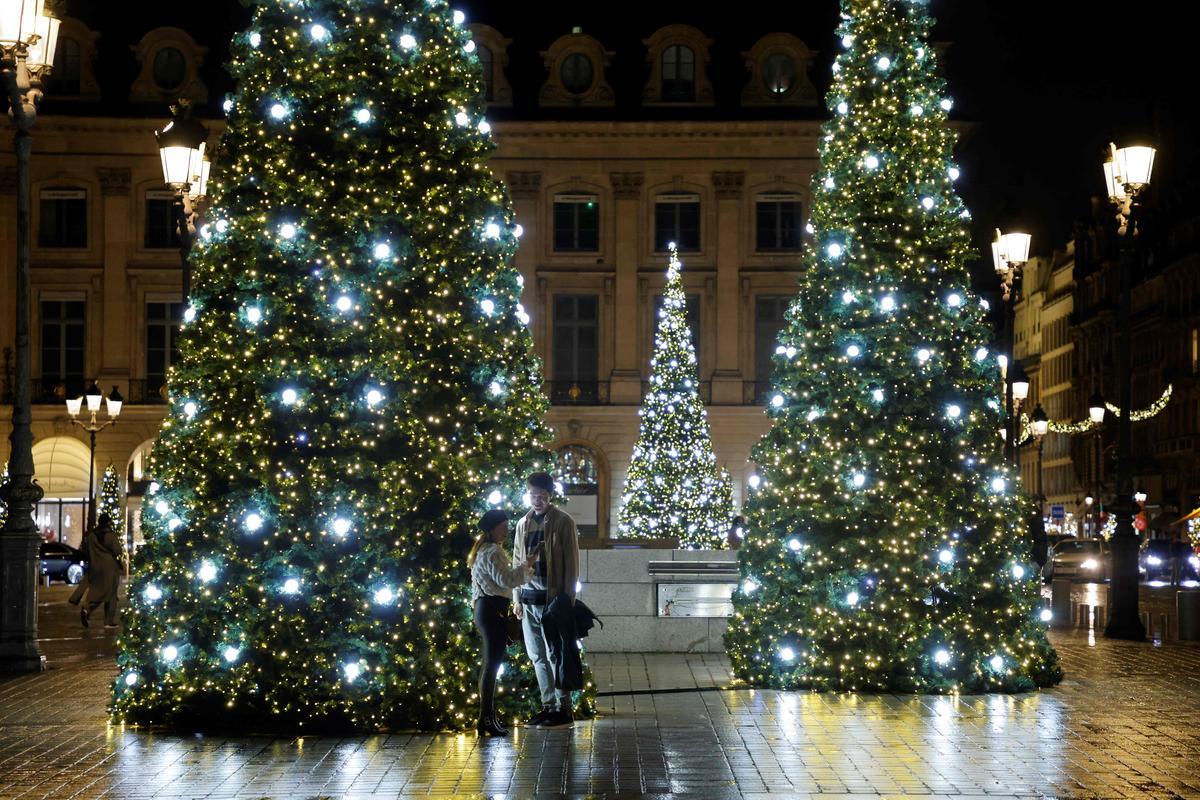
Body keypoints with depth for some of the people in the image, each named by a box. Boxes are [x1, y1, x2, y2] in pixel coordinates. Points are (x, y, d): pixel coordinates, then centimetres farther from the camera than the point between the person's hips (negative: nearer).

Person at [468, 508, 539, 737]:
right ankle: (486, 719, -8)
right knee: (492, 665, -9)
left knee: (490, 665, 13)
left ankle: (488, 717, 17)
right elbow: (507, 580, -19)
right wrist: (527, 564, -13)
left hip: (484, 607, 11)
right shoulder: (493, 552, -14)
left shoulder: (483, 551, 19)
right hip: (493, 609, -11)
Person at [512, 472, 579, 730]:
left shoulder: (562, 521, -3)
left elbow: (571, 562, -5)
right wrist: (517, 598, 11)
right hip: (529, 600, 6)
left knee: (556, 655, -5)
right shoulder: (523, 524, 13)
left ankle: (563, 709, -1)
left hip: (553, 598, -6)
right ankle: (548, 706, 16)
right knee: (538, 656, 9)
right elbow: (517, 561, 16)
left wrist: (567, 598, -11)